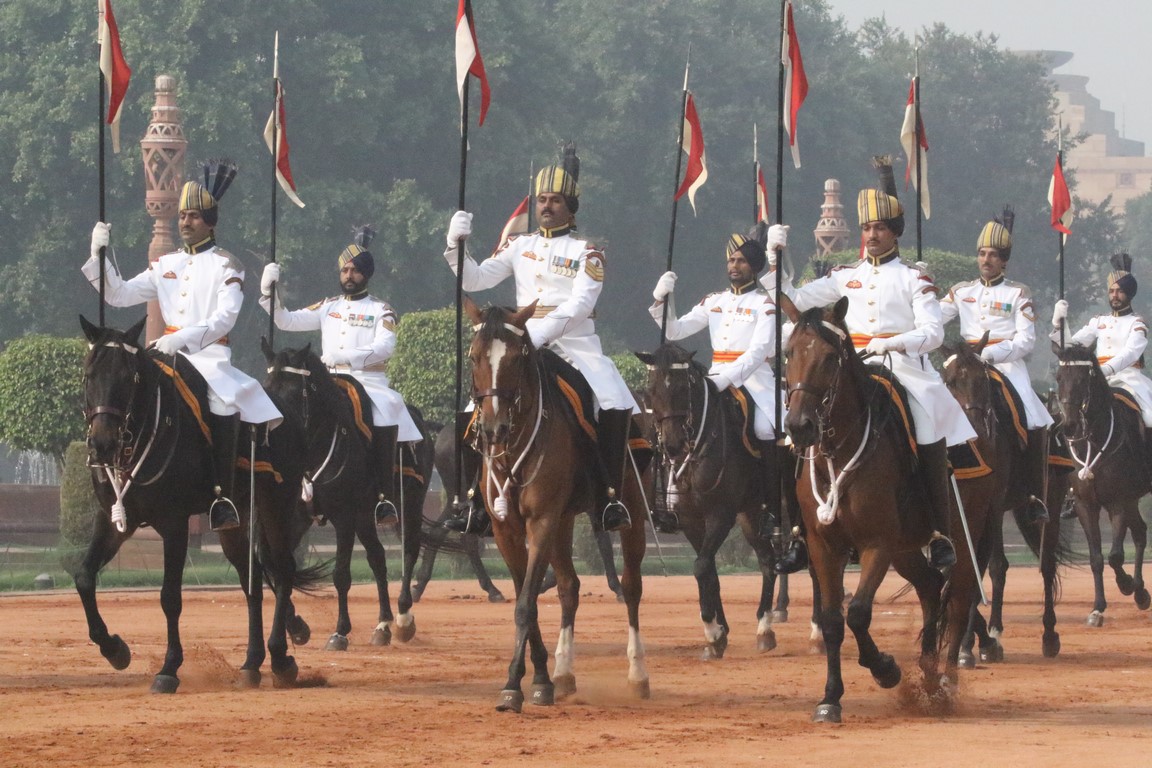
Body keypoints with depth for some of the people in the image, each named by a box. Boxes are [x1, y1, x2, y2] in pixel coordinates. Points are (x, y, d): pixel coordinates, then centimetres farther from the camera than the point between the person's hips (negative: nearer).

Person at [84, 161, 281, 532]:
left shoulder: (225, 265, 1)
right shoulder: (166, 265, 17)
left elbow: (224, 318, -12)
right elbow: (119, 295, 14)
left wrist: (182, 339, -25)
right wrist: (99, 255, 0)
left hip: (210, 356, -5)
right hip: (168, 355, 5)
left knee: (224, 404, -32)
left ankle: (223, 497, -27)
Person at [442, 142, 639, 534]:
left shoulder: (587, 252, 2)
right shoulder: (520, 247, 12)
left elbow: (580, 303, -13)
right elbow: (475, 280, 4)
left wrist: (542, 331, -27)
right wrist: (457, 246, -15)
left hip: (576, 344, -3)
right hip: (524, 347, 3)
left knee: (616, 409, -27)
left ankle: (610, 498, -22)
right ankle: (477, 505, 2)